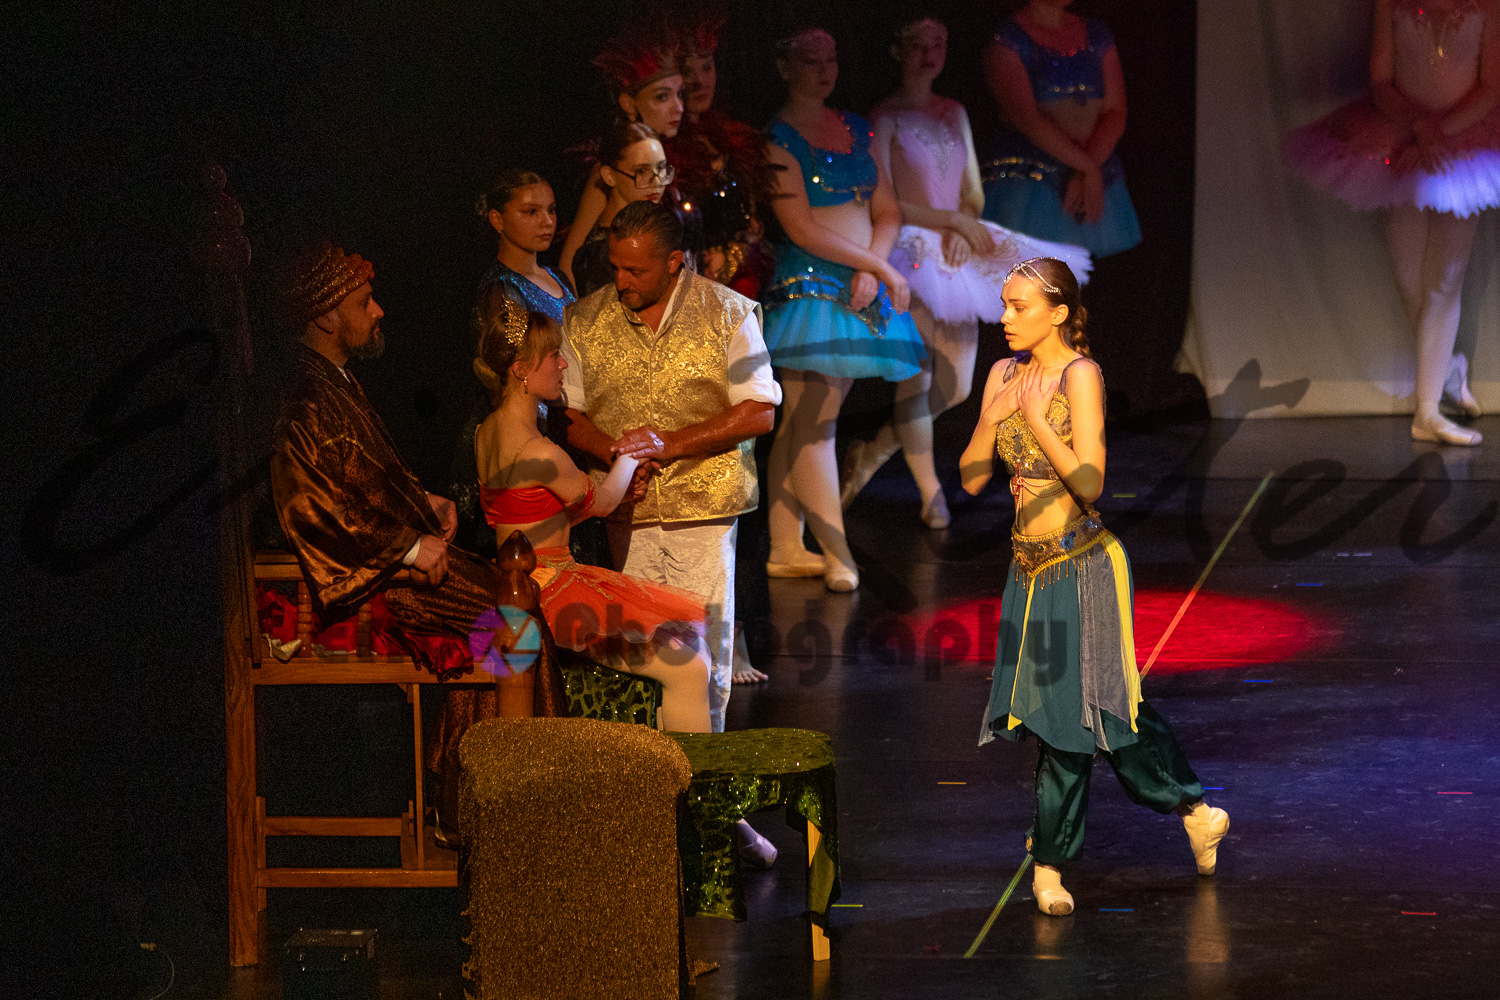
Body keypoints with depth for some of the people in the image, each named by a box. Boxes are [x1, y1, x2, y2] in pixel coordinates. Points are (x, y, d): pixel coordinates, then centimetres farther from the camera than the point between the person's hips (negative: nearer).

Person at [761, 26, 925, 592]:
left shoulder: (855, 130, 16)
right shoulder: (777, 138, -6)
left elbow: (888, 212, 14)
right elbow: (803, 230, -12)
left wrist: (870, 271, -5)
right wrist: (883, 269, -10)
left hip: (861, 292, 7)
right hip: (807, 287, -7)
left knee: (802, 424, 8)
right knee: (814, 423, -10)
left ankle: (786, 550, 9)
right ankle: (838, 557, -13)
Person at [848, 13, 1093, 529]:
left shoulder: (954, 114, 13)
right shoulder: (885, 118, -6)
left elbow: (974, 192, 14)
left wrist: (963, 228, -7)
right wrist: (954, 220, -12)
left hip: (957, 254, 7)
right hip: (910, 253, -6)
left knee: (957, 387, 3)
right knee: (918, 376, -12)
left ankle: (873, 453, 20)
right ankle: (930, 492, -4)